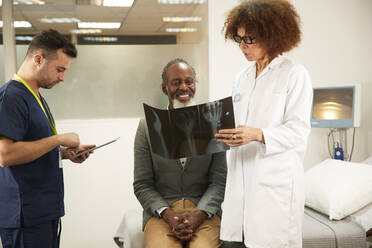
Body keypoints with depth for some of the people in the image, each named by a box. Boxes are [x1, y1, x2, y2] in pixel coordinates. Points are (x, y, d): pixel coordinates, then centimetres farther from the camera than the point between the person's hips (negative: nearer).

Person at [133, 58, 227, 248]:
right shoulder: (147, 127, 5)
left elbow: (219, 181, 3)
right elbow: (142, 185, 4)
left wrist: (199, 214, -12)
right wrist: (167, 214, -11)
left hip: (204, 212, 0)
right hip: (161, 212, 0)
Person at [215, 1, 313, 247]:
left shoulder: (295, 74, -3)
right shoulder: (242, 78, 16)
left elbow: (299, 129, -10)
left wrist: (258, 134, -23)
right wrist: (222, 132, 2)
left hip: (276, 179, -6)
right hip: (241, 177, 6)